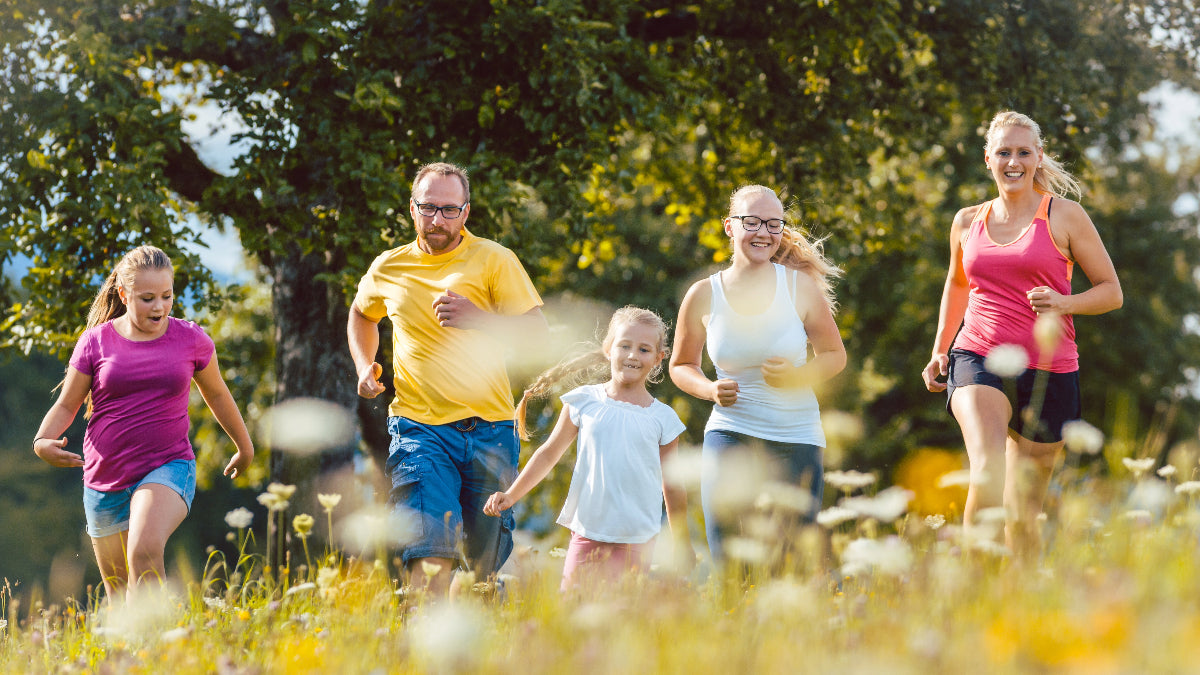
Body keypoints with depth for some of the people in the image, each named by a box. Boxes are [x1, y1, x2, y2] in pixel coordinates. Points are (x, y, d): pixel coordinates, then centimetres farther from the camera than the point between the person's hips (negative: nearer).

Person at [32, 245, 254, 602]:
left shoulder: (191, 339, -1)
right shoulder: (96, 341, -2)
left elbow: (216, 393, 16)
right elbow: (67, 405, 4)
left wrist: (245, 446, 29)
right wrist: (43, 442, -17)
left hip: (168, 467, -2)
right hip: (106, 478, 2)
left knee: (145, 552, -32)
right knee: (118, 590, 12)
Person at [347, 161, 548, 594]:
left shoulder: (493, 260, 0)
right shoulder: (388, 268, 9)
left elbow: (538, 334, -8)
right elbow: (361, 315, 32)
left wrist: (477, 317, -22)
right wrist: (364, 366, 14)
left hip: (488, 428, 0)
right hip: (418, 426, 0)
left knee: (484, 565, 10)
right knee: (430, 558, -19)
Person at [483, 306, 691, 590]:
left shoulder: (663, 418, 4)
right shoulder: (584, 402, 4)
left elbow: (672, 485, 12)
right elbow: (549, 454, 13)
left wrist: (682, 546, 17)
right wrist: (511, 495, 7)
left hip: (637, 542, -1)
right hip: (587, 533, 1)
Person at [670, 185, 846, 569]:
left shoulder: (801, 287, -3)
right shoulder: (703, 296, -1)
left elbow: (835, 355, 7)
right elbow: (682, 366, 14)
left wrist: (796, 376, -13)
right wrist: (711, 390, -7)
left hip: (796, 439, 0)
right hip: (729, 434, 0)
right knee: (728, 569, -7)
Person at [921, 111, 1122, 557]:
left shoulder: (1064, 216, 1)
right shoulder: (968, 223, 11)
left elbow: (1111, 291, 4)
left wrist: (1063, 303, -15)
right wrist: (940, 350, 20)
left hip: (1047, 371, -1)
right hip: (978, 359, 1)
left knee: (1022, 517, 5)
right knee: (987, 472, -29)